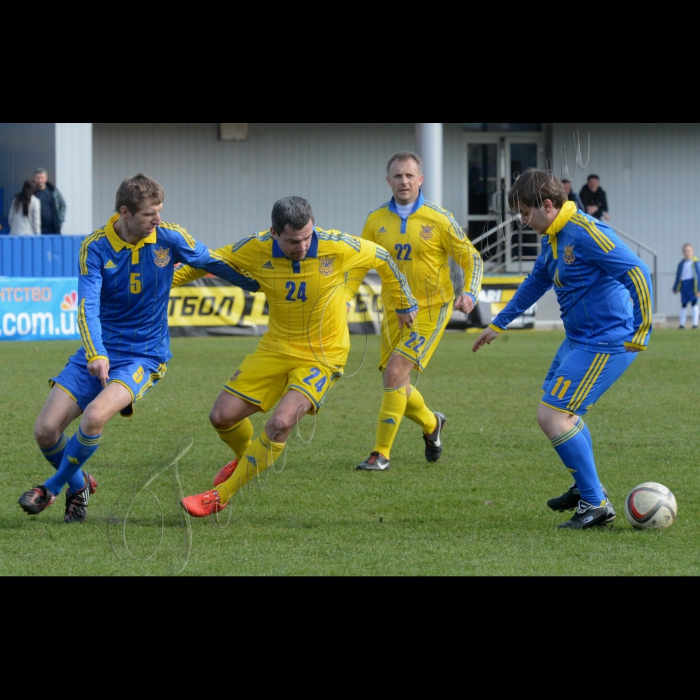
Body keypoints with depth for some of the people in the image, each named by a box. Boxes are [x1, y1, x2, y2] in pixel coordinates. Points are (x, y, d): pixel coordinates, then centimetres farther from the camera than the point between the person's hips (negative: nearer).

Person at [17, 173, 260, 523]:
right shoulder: (95, 247, -11)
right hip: (98, 352, 2)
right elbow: (87, 306, -21)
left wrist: (261, 286, 18)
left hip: (143, 356, -2)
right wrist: (96, 355, -37)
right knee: (45, 430, -7)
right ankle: (78, 484, 23)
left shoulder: (169, 238, -8)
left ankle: (53, 487, -4)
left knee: (94, 416, -28)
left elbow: (212, 262, 9)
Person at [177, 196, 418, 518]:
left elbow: (381, 258, 0)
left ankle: (220, 496, -10)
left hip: (322, 354, -4)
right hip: (275, 348, 4)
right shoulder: (257, 249, -14)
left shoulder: (339, 248, -20)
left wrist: (403, 303, 14)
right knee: (223, 416, -1)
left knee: (281, 422, -25)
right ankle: (246, 458, 36)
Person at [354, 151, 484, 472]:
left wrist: (469, 293, -19)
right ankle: (431, 423, 38)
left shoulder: (438, 219, -8)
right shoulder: (376, 221, 3)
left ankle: (381, 454, -12)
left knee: (395, 372, -18)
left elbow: (471, 258, -3)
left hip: (430, 309, -5)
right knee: (394, 381, 7)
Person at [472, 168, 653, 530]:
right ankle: (585, 489, 39)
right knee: (563, 411, 24)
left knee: (551, 416, -13)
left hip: (606, 343, -10)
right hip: (580, 338, 10)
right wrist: (498, 324, 33)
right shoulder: (552, 238, 9)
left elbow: (637, 273, -26)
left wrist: (640, 332, -24)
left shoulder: (585, 232, -22)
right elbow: (536, 282, 27)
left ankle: (596, 504, -6)